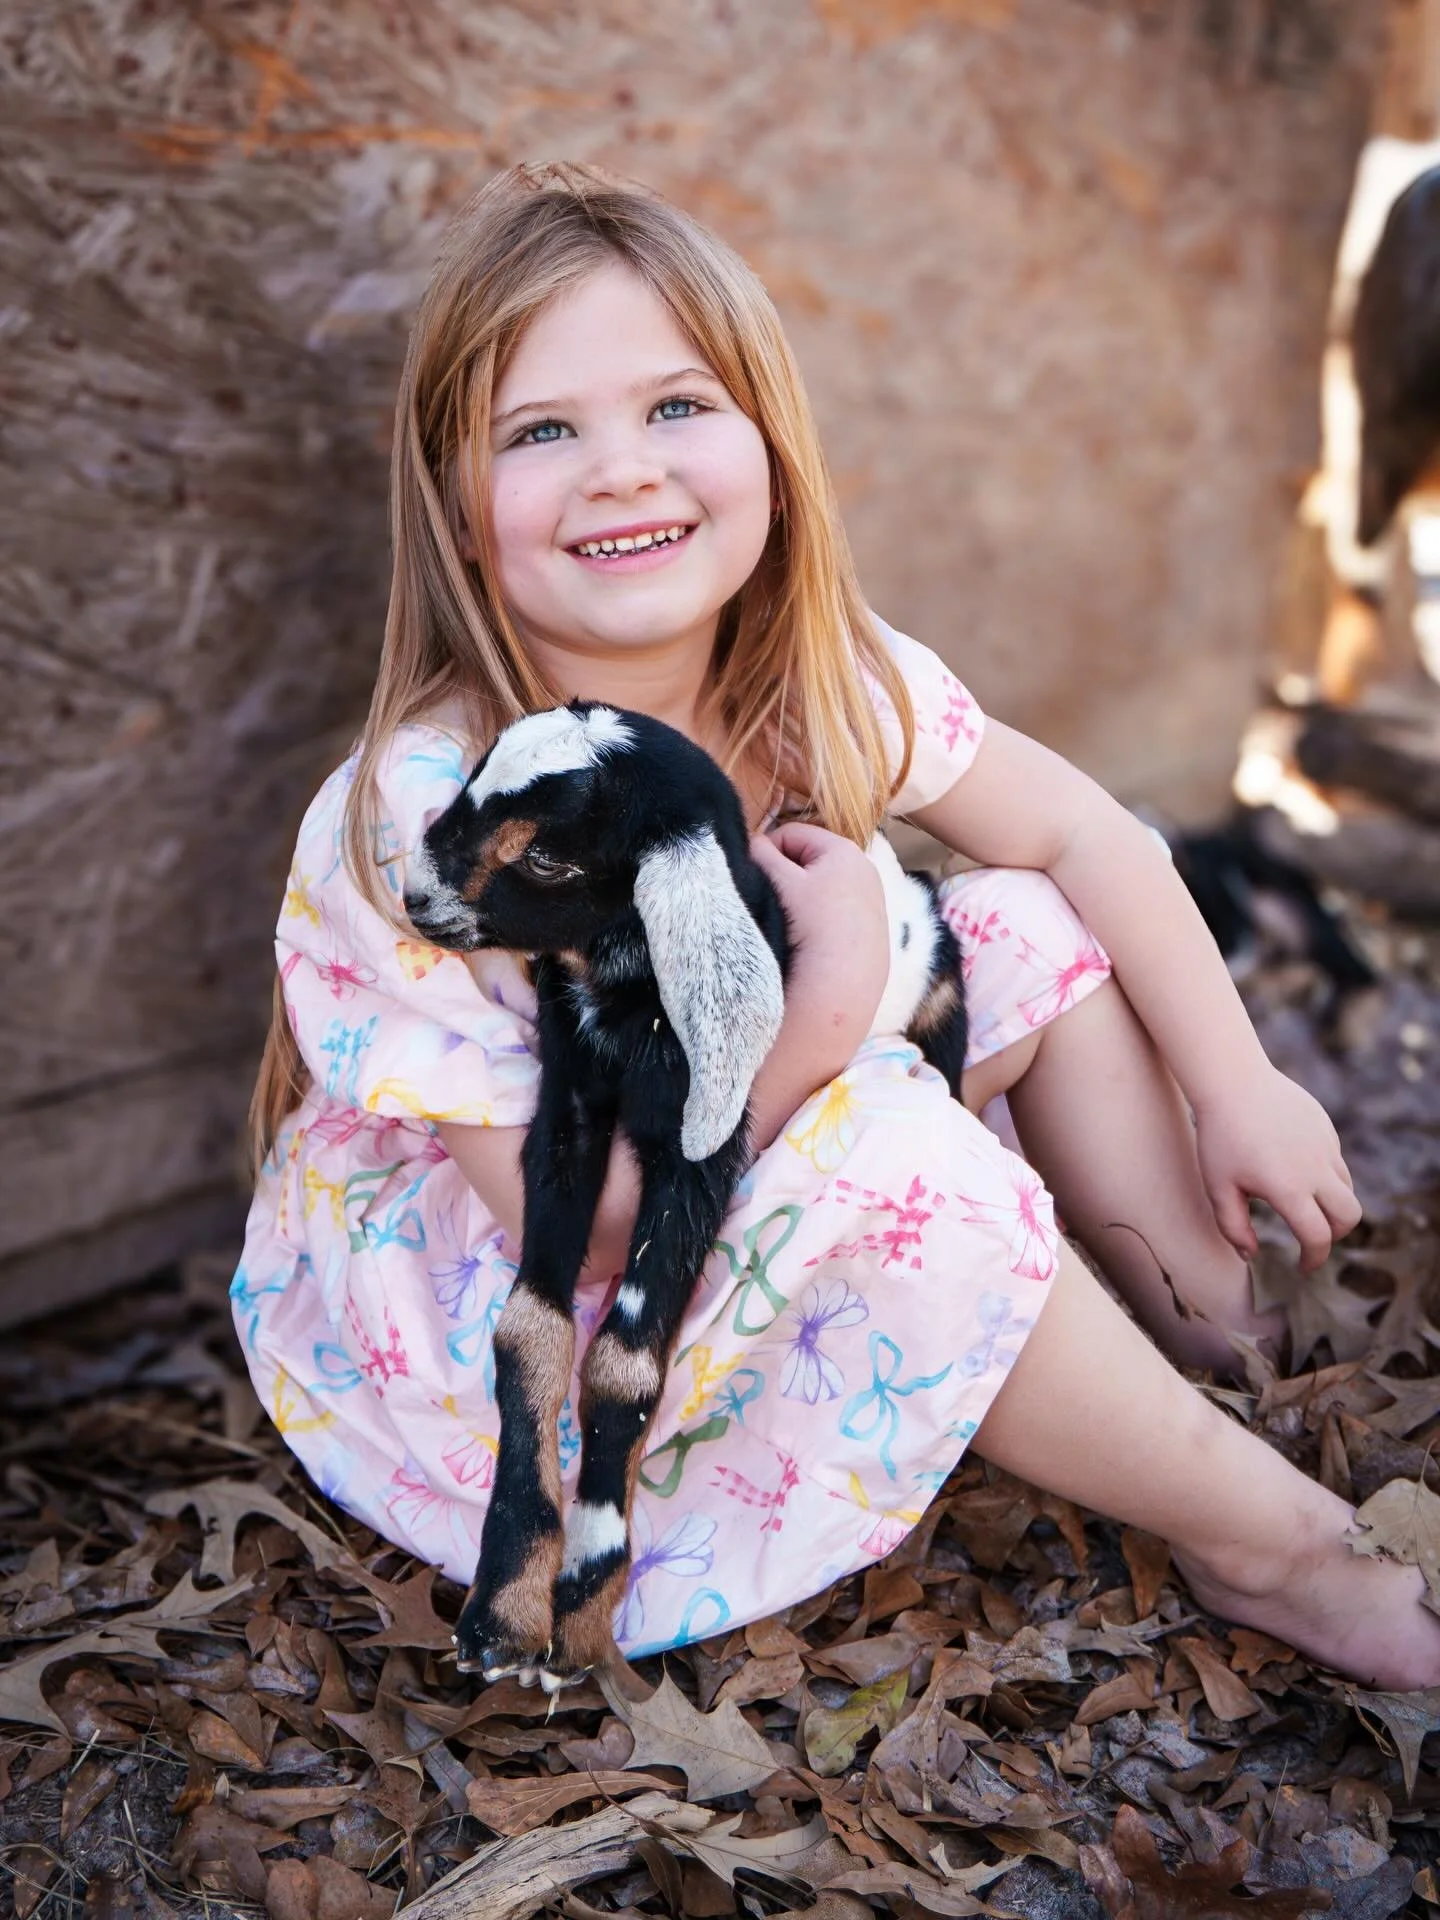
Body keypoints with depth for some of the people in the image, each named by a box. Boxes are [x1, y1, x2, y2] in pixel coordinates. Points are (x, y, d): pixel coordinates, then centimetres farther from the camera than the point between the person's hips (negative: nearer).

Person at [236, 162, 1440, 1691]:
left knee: (1031, 924, -6)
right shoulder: (423, 824, -30)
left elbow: (1081, 833, -1)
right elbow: (576, 1226, -28)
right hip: (464, 1305, -6)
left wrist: (1237, 1087, -3)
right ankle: (1271, 1546, -11)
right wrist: (826, 1004, -34)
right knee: (891, 1144, -32)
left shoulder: (828, 681, -14)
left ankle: (1227, 1343, 7)